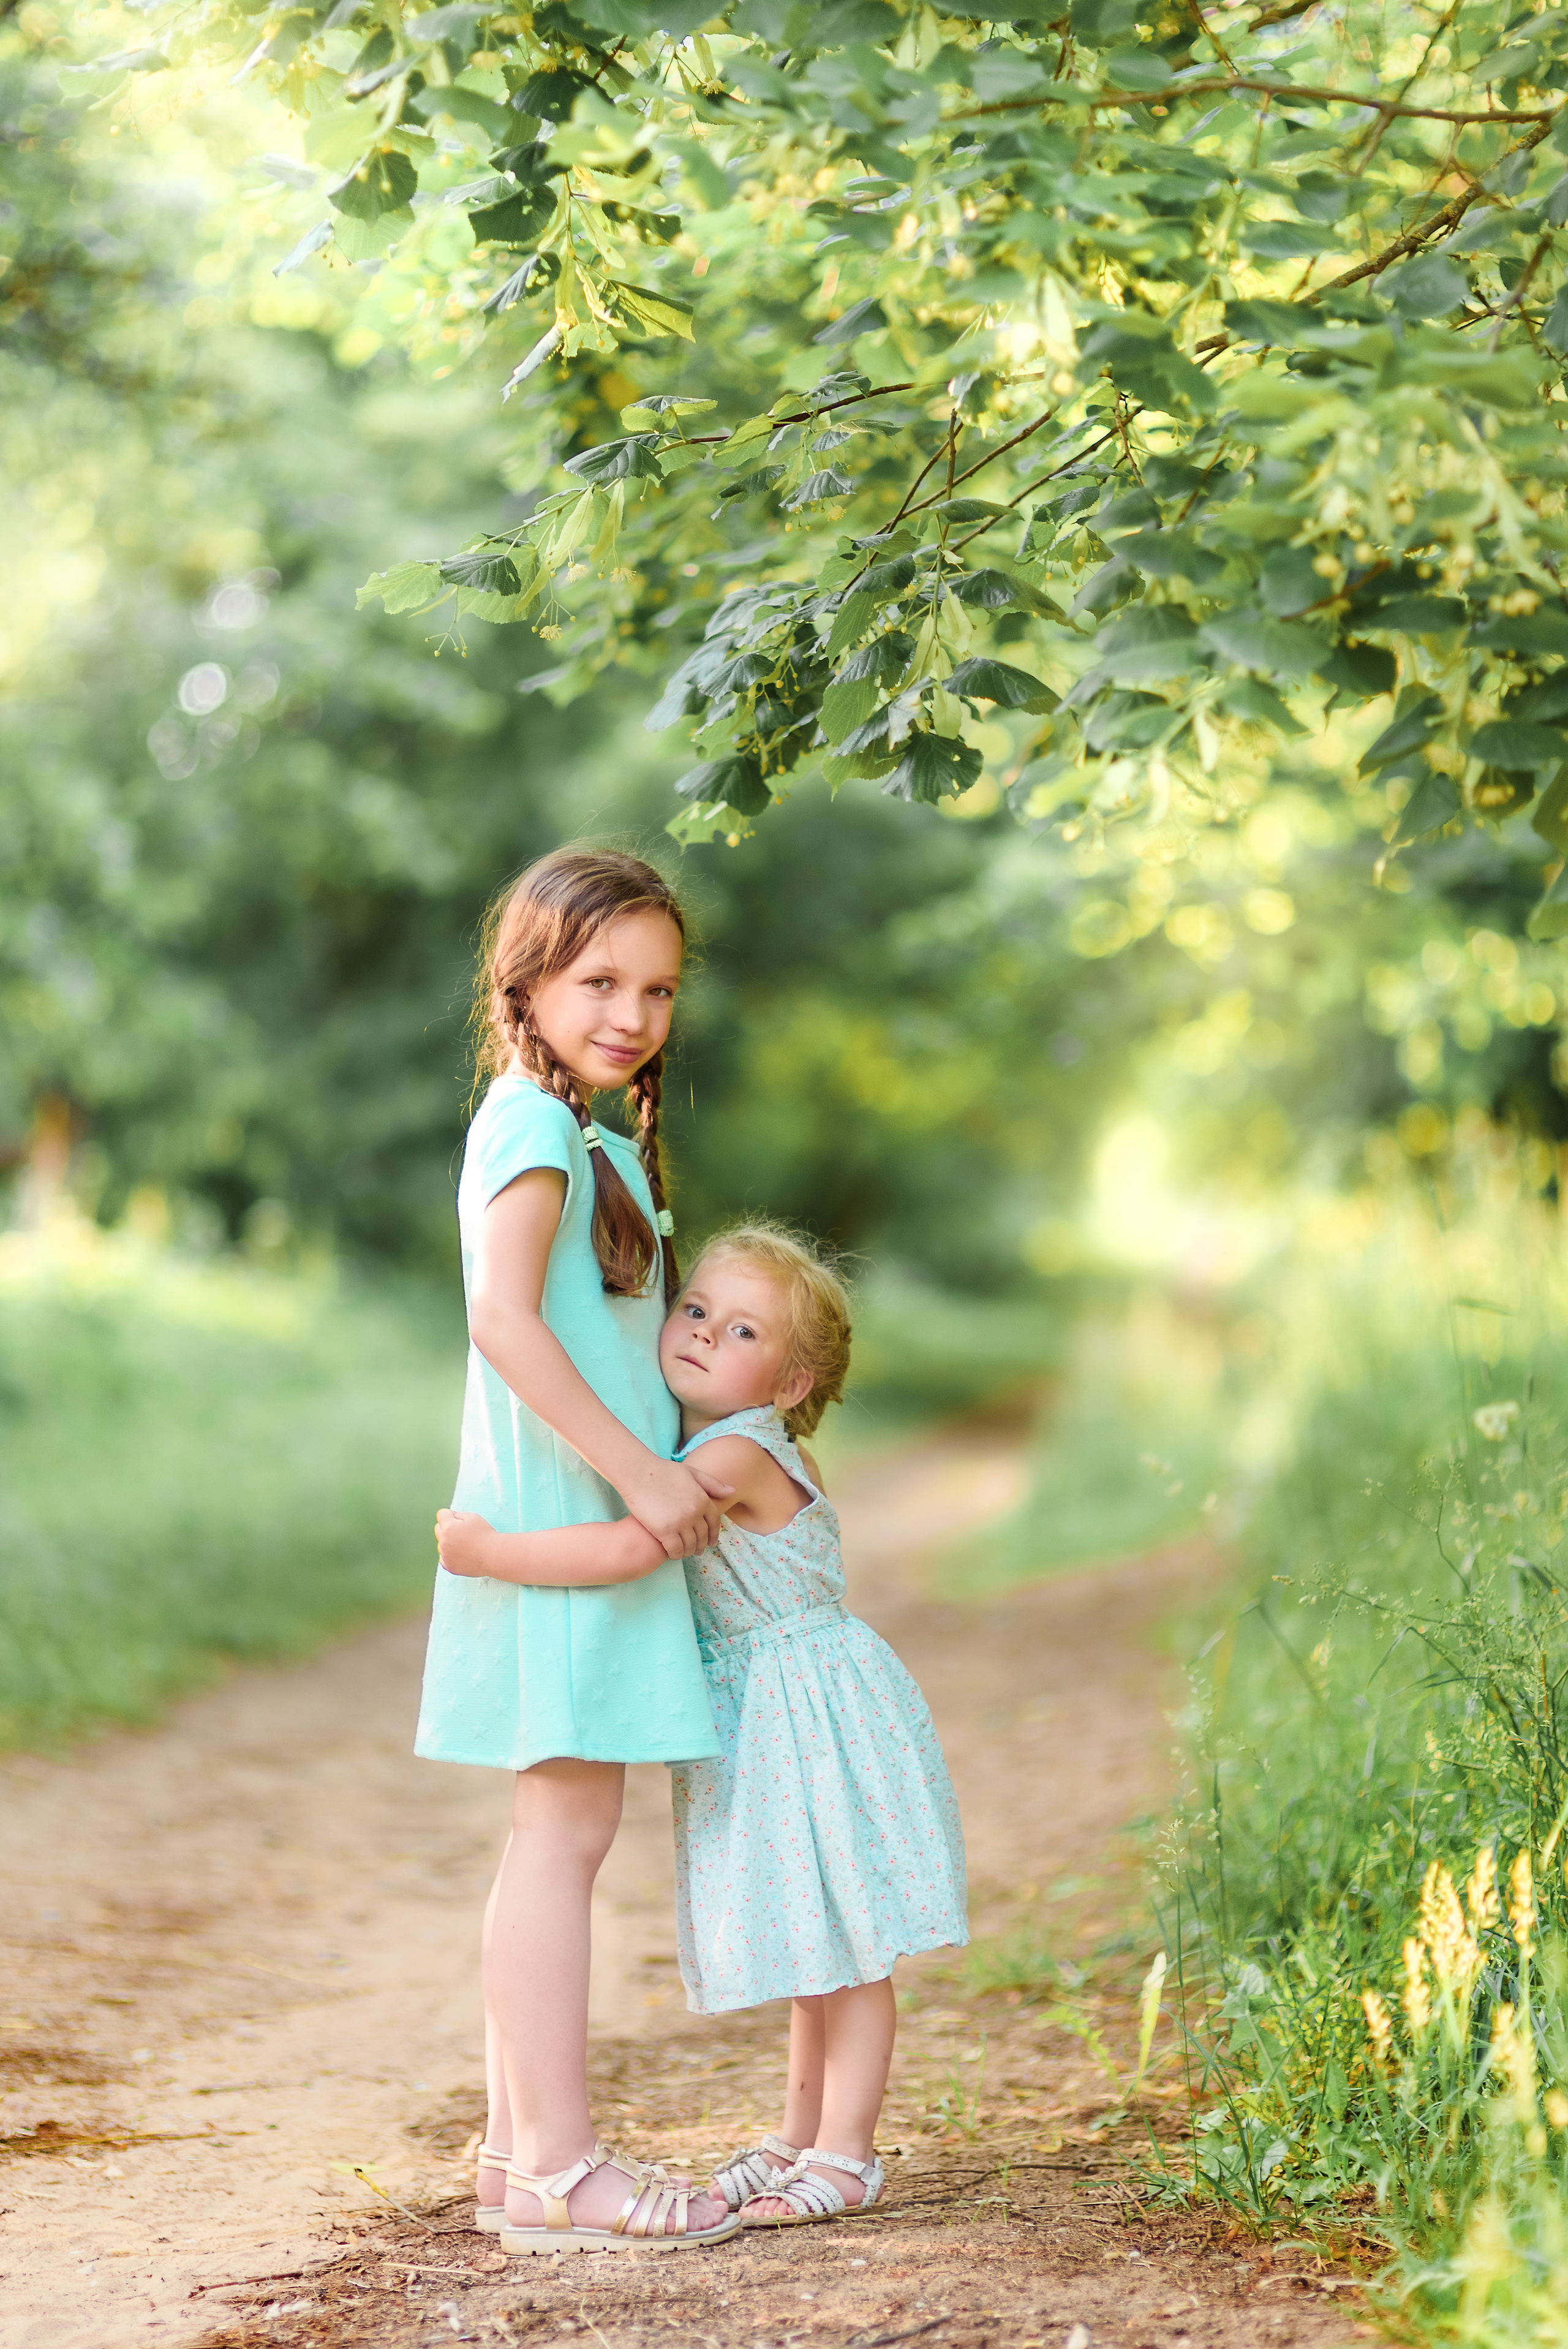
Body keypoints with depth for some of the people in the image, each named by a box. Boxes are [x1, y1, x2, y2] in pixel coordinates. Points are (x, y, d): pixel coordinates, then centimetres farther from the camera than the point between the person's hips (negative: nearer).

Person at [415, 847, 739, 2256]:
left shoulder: (583, 1135, 18)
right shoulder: (533, 1125, -11)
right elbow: (503, 1315, -23)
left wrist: (675, 1471, 14)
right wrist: (638, 1473, -23)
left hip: (598, 1520, 10)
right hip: (559, 1520, -10)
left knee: (558, 1834, 12)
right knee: (567, 1828, -9)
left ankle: (521, 2151, 18)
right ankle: (558, 2167, -6)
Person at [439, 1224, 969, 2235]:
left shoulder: (737, 1457, -22)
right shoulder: (708, 1452, 9)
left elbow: (629, 1550, -35)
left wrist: (490, 1551, -28)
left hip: (814, 1715, -10)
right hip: (757, 1722, 10)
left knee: (843, 1942, -1)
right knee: (809, 1943, 18)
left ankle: (844, 2155, 5)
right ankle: (801, 2137, 29)